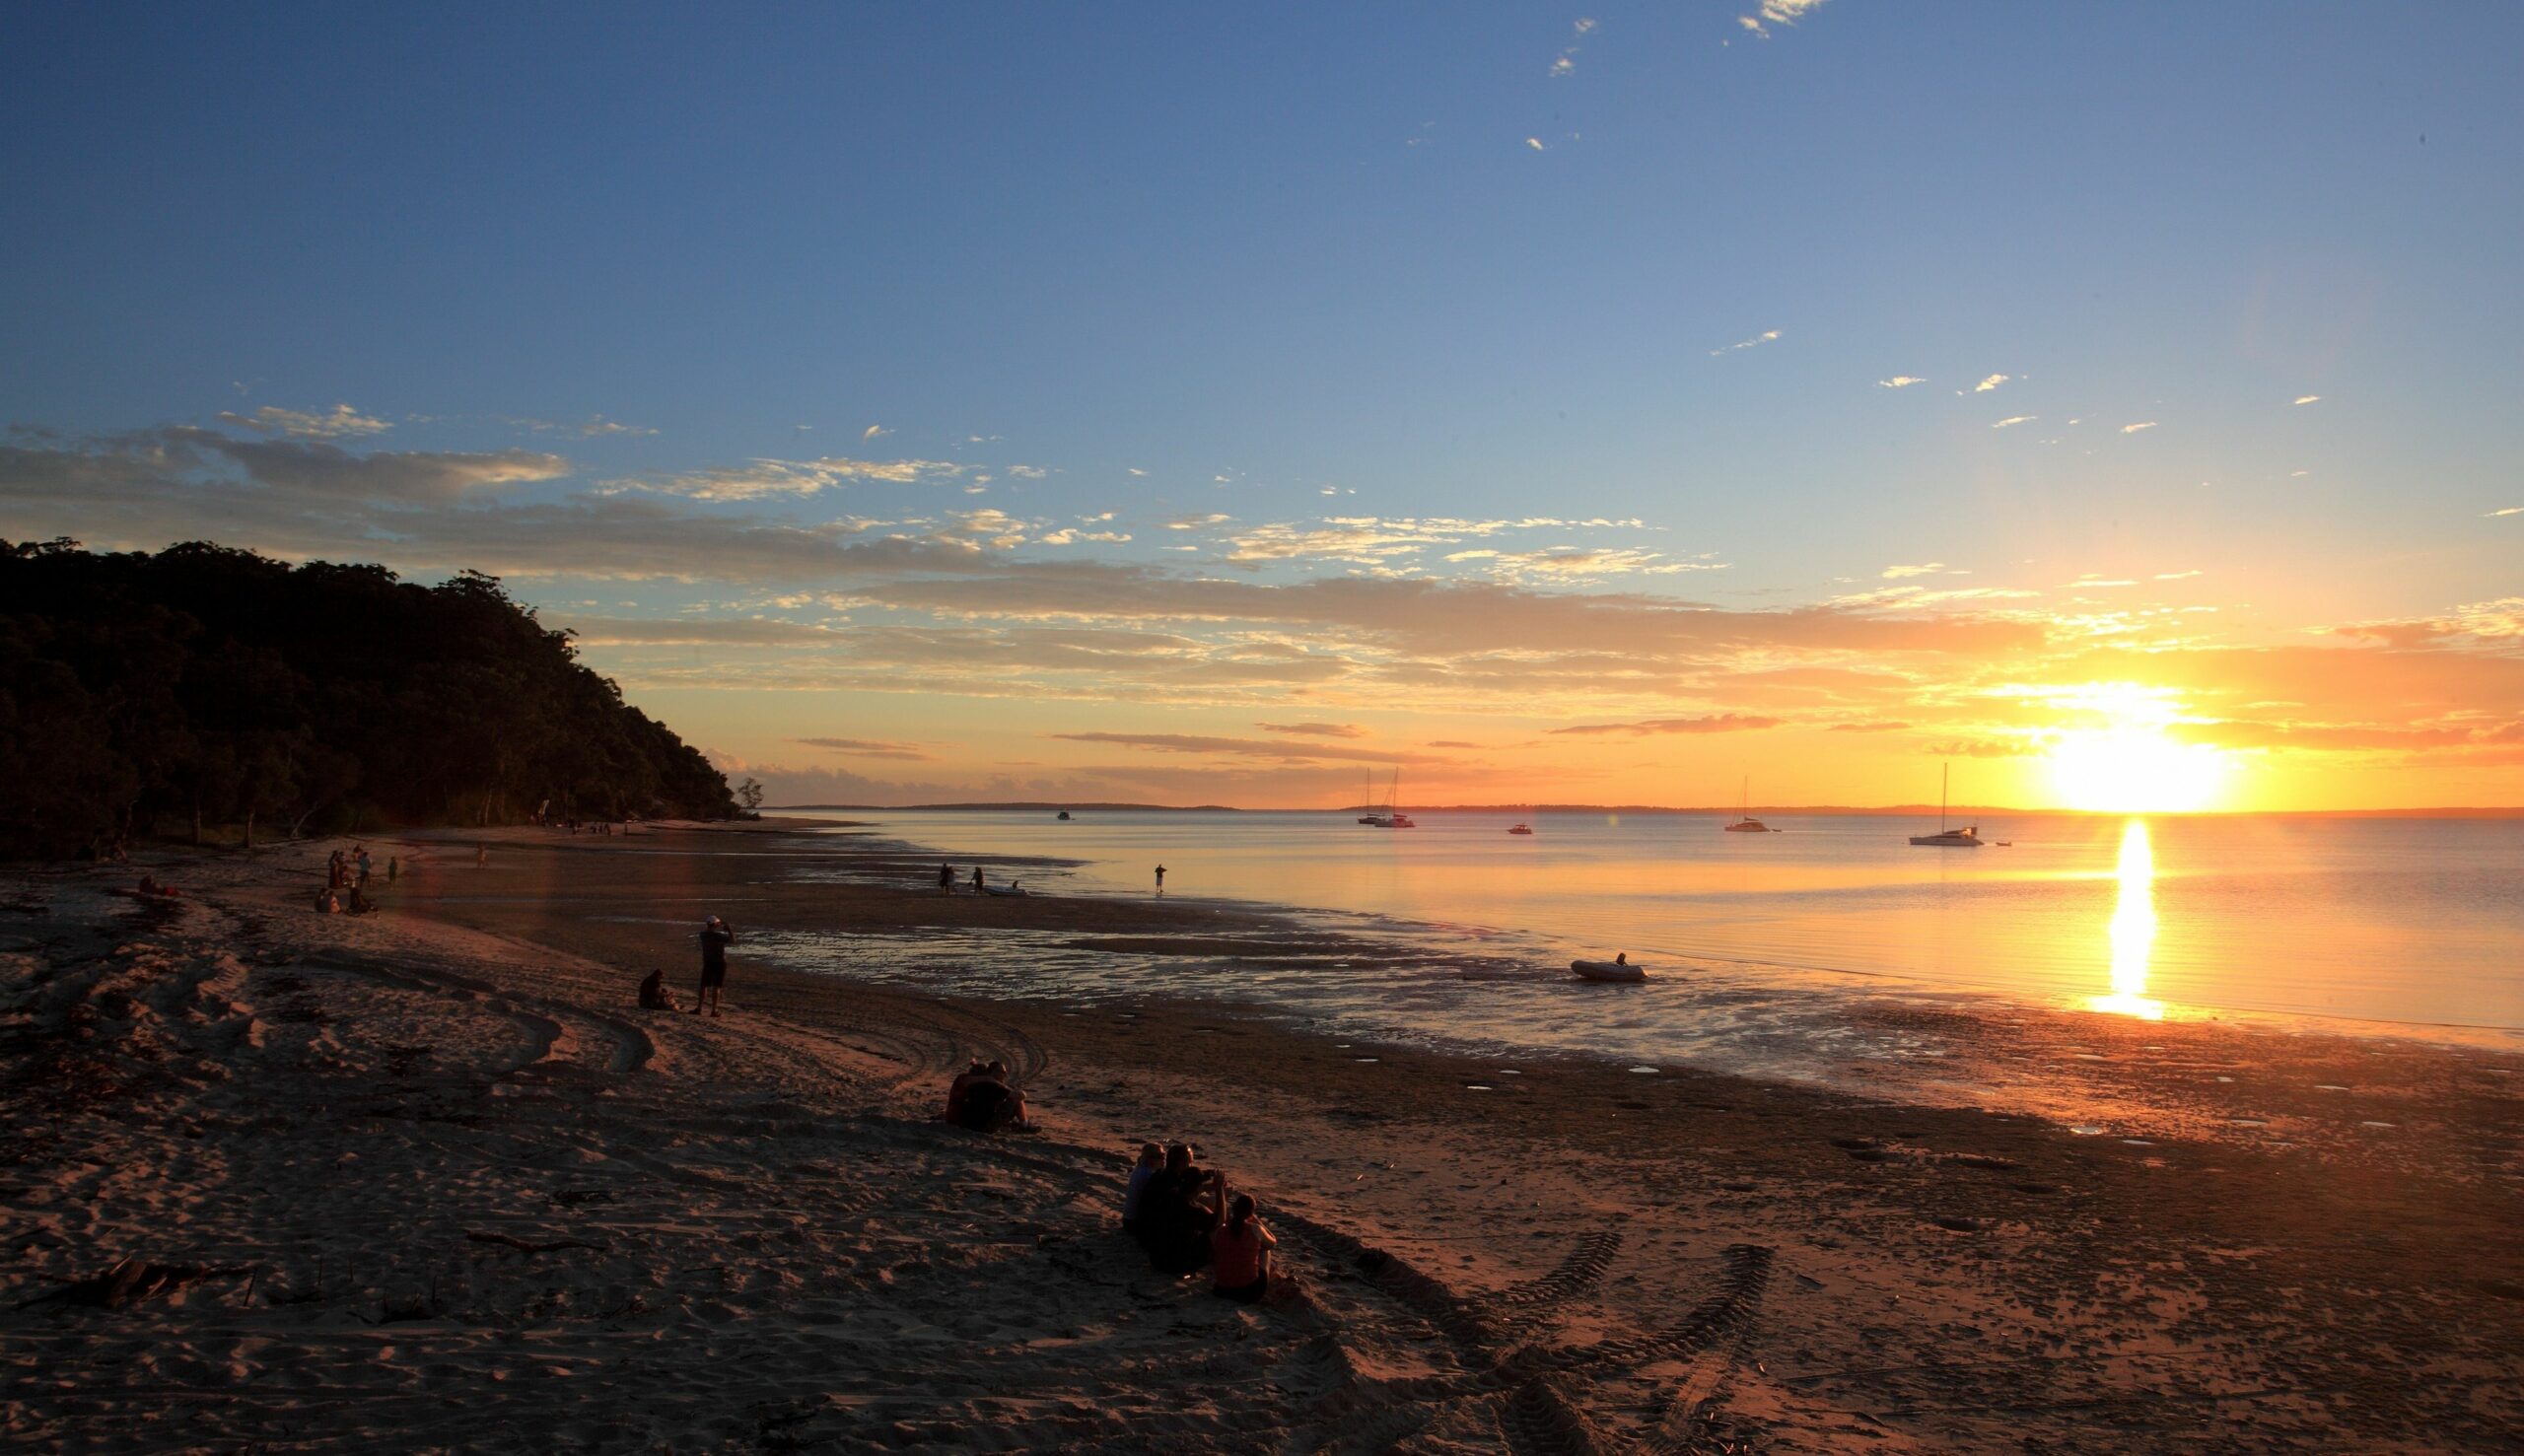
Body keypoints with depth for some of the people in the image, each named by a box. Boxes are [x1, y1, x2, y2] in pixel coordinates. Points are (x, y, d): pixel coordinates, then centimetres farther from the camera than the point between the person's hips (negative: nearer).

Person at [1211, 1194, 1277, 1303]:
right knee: (1265, 1250, 24)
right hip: (1251, 1293, -2)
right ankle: (1267, 1288, 36)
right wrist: (1256, 1220, 13)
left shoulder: (1219, 1231, -5)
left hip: (1221, 1291, 2)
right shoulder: (1255, 1230, -10)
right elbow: (1273, 1244, 11)